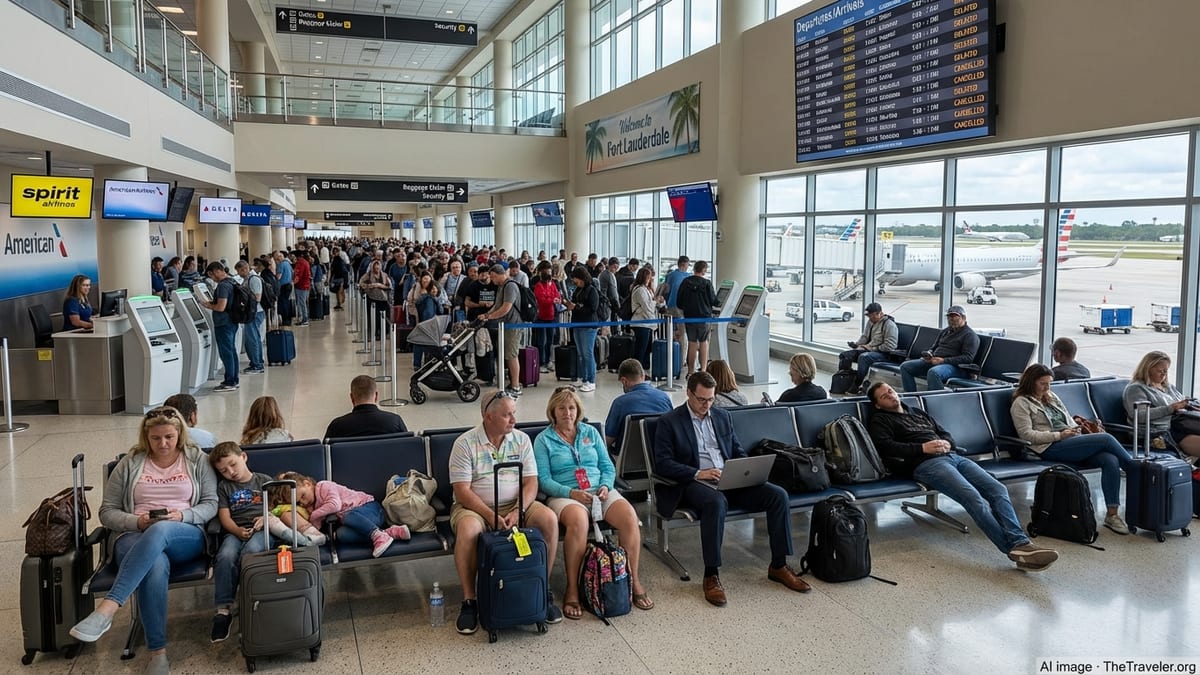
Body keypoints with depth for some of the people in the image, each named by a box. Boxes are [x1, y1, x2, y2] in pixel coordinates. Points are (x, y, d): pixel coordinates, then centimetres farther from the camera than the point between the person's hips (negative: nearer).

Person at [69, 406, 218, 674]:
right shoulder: (129, 464, 12)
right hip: (134, 538, 0)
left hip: (186, 537, 0)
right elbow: (107, 512, 11)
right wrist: (137, 521, -9)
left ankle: (107, 609, -46)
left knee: (160, 531, -40)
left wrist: (182, 516, -12)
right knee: (156, 566, -38)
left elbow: (211, 504, 8)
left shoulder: (197, 460, 11)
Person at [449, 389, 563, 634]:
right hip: (475, 506, -3)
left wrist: (517, 512, -18)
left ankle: (543, 591, -8)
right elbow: (462, 491, -12)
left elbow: (531, 482, 0)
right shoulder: (465, 443, -7)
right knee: (468, 528, -36)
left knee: (549, 519, -23)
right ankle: (469, 600, -20)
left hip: (516, 505, 3)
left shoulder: (521, 440, 5)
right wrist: (490, 516, -24)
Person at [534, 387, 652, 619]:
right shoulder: (544, 440, 7)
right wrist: (572, 493, -17)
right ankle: (572, 590, -28)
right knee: (578, 521, -39)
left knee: (629, 517, -26)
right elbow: (544, 480, -2)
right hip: (564, 496, -3)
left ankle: (634, 581, -12)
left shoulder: (590, 432, 18)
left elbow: (608, 467, 16)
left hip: (599, 492, 4)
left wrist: (605, 486, -6)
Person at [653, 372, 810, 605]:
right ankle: (711, 575, -29)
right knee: (716, 502, -40)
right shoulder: (669, 422, 1)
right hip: (694, 482, -6)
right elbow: (662, 463, -8)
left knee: (778, 495, -15)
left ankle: (778, 566, -4)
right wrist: (697, 473, -21)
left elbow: (738, 451, 23)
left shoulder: (722, 417, 19)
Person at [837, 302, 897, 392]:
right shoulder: (871, 321, 13)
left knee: (863, 357, -38)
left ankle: (857, 385, -33)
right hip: (867, 349, 9)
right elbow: (864, 336, 23)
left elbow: (890, 346, -20)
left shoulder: (889, 325, -12)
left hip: (882, 353, -9)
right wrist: (856, 344, 3)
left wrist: (872, 348, -17)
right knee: (844, 355, -8)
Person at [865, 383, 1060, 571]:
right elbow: (886, 447, -7)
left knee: (998, 489, -17)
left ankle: (1020, 543, -29)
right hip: (926, 463, -7)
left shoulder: (919, 413, 32)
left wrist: (945, 443, 3)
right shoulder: (879, 420, 11)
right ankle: (1014, 549, -36)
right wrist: (923, 448, -12)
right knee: (973, 497, -29)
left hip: (952, 456, 7)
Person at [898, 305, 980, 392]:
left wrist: (943, 360, -18)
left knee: (933, 372, -41)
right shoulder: (945, 331, 23)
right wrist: (929, 354, 6)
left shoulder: (970, 335, -1)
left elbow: (968, 358, -12)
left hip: (954, 366, -8)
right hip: (933, 361, 8)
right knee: (905, 366, -5)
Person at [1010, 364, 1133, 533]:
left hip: (1071, 441, 7)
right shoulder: (1021, 403, 4)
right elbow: (1026, 434, -6)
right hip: (1051, 448, -7)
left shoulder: (1051, 397, 27)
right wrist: (1059, 435, -13)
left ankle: (1112, 514, -22)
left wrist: (1075, 430, 5)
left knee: (1111, 460, -22)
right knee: (1106, 439, -22)